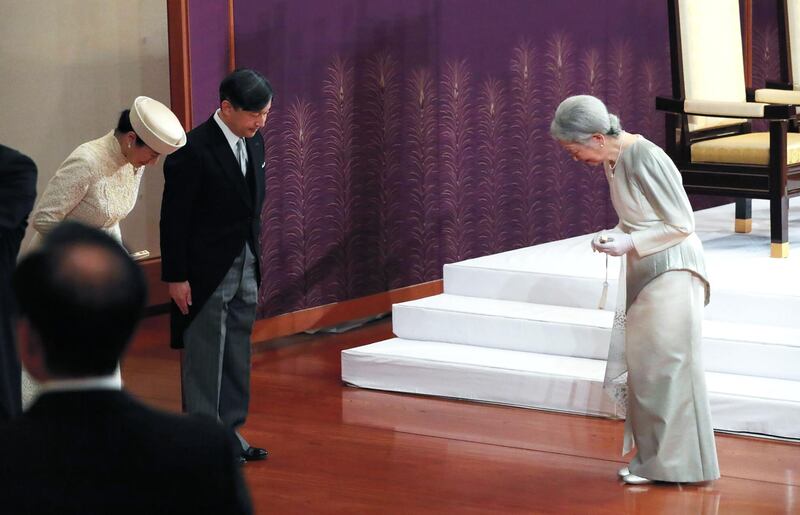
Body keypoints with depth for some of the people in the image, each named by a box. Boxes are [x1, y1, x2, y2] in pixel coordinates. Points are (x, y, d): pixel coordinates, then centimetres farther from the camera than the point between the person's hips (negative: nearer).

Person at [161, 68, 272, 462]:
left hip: (245, 269, 8)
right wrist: (176, 277, -15)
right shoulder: (193, 149, -17)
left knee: (237, 356, 12)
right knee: (205, 356, -1)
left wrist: (255, 261, 14)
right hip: (207, 273, -7)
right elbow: (174, 218, -15)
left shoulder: (254, 143, 6)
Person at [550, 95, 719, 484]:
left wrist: (630, 243, -20)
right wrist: (613, 236, -1)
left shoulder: (646, 160, -23)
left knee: (665, 363, -4)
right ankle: (652, 457, 18)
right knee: (642, 365, 11)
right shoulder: (611, 160, 4)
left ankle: (676, 462, 4)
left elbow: (681, 224, -18)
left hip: (672, 269, -9)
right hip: (642, 273, 9)